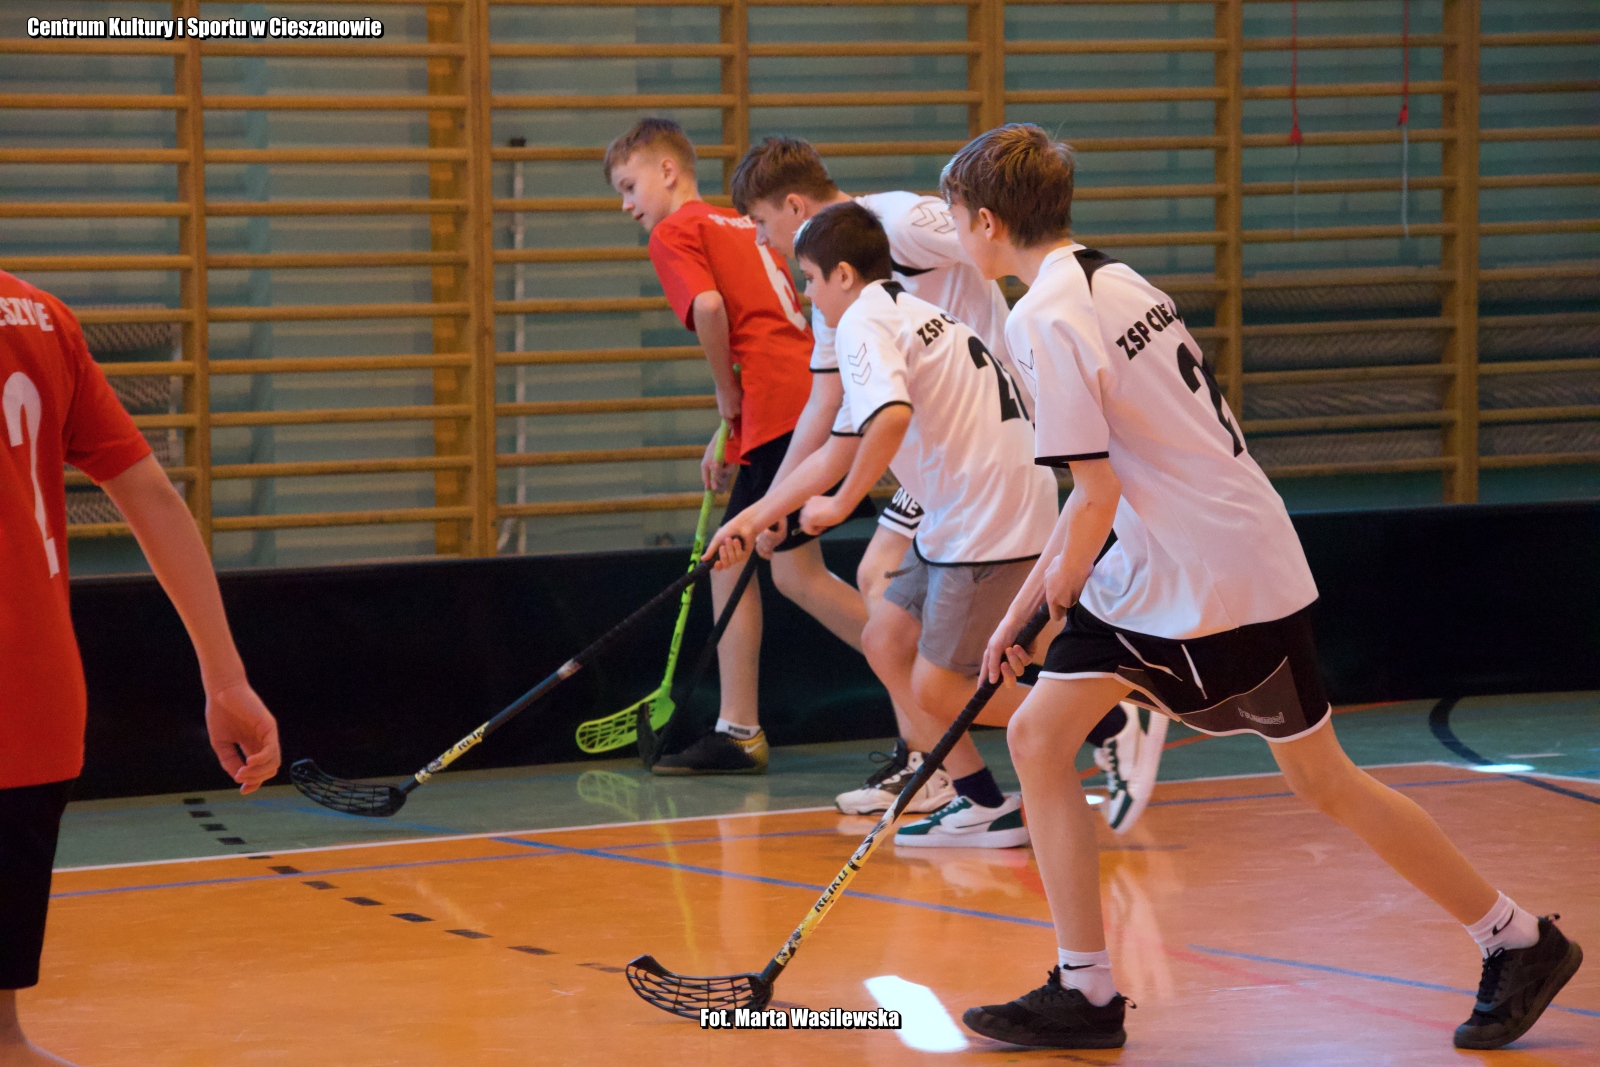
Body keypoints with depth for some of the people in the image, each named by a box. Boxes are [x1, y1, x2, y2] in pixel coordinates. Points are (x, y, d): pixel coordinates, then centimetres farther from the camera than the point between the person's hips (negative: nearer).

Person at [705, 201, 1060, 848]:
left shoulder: (865, 322, -10)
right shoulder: (906, 317, 22)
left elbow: (891, 416, -31)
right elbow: (837, 453, 28)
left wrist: (841, 504, -17)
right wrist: (752, 519, 31)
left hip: (993, 521, -10)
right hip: (959, 521, 10)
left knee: (937, 691, -7)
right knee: (884, 640, 14)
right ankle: (983, 805, 12)